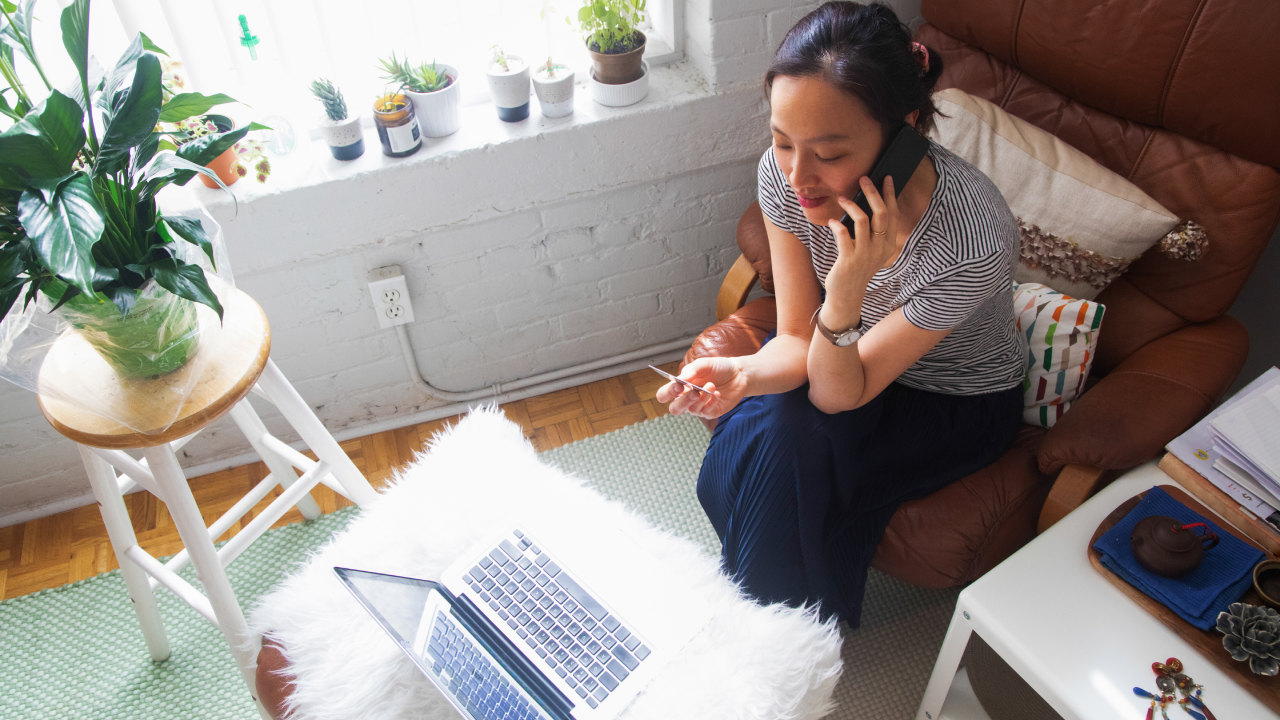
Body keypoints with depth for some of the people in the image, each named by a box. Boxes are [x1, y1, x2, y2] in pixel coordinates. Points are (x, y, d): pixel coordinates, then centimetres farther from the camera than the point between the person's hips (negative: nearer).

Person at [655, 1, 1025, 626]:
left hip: (956, 406, -3)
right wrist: (742, 374, -36)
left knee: (785, 459, -25)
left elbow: (841, 395, -27)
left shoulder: (973, 240, -37)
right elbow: (796, 340, -15)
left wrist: (846, 293, -46)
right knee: (741, 442, -22)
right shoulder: (785, 175, -23)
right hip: (850, 361, 4)